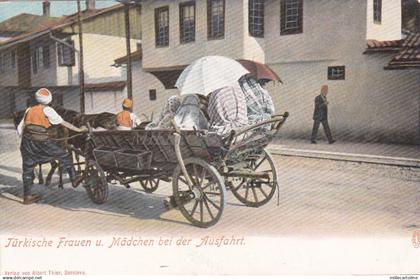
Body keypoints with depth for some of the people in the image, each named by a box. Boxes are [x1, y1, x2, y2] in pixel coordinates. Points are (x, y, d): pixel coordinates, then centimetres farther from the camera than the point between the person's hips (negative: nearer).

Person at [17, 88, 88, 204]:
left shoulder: (29, 110, 18)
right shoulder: (47, 110, 2)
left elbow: (20, 128, 19)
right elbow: (63, 123, 2)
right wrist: (78, 130, 8)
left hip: (27, 141, 6)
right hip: (41, 141, -6)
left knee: (27, 169, 11)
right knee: (62, 155, 8)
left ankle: (27, 196, 18)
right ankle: (74, 178, 7)